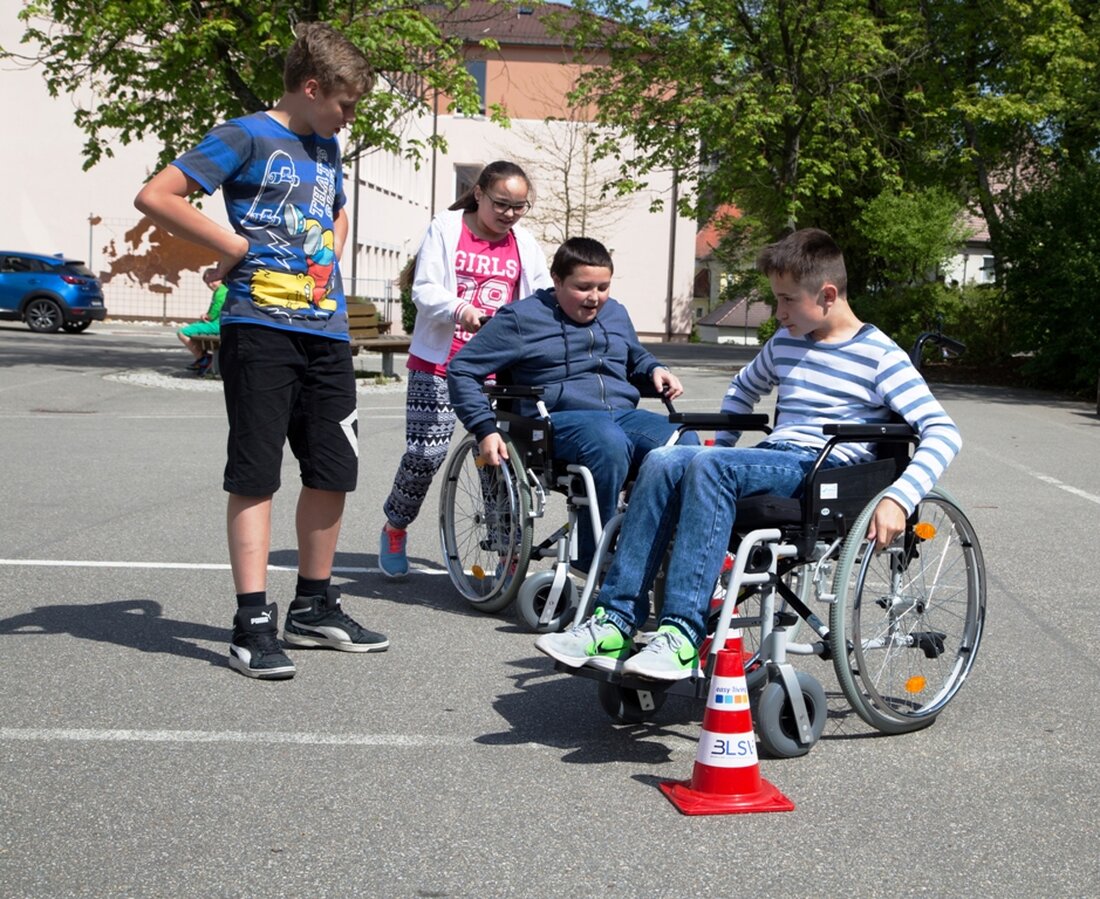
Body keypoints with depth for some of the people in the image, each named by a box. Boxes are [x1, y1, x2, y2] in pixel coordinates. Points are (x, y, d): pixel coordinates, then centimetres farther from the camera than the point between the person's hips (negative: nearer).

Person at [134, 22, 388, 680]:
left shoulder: (327, 147, 18)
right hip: (261, 329, -7)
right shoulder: (248, 137, -4)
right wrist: (234, 244, -10)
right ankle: (254, 623, -1)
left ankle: (314, 607, 23)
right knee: (257, 474, -4)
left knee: (333, 471, 9)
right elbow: (155, 196, -11)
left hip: (327, 332, 7)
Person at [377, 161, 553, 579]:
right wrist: (458, 309, -27)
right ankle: (395, 528, 20)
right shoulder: (446, 228, 1)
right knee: (427, 452, -7)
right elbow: (424, 289, -7)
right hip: (439, 362, -3)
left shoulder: (525, 243, 11)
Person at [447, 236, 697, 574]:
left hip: (623, 413, 6)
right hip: (560, 418, -5)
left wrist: (654, 369, 17)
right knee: (609, 443, -41)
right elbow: (462, 368, 5)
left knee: (686, 443, -26)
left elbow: (636, 357, 42)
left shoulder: (615, 313, 23)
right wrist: (485, 428, -6)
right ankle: (593, 558, -27)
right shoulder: (521, 318, 5)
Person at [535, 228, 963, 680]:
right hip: (772, 460, 7)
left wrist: (898, 499, -24)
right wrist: (723, 444, 27)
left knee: (710, 465, -33)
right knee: (663, 462, -21)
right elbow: (744, 387, 40)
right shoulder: (785, 342, 19)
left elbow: (943, 433, -10)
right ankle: (616, 621, -26)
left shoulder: (879, 356, -2)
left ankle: (682, 634, -38)